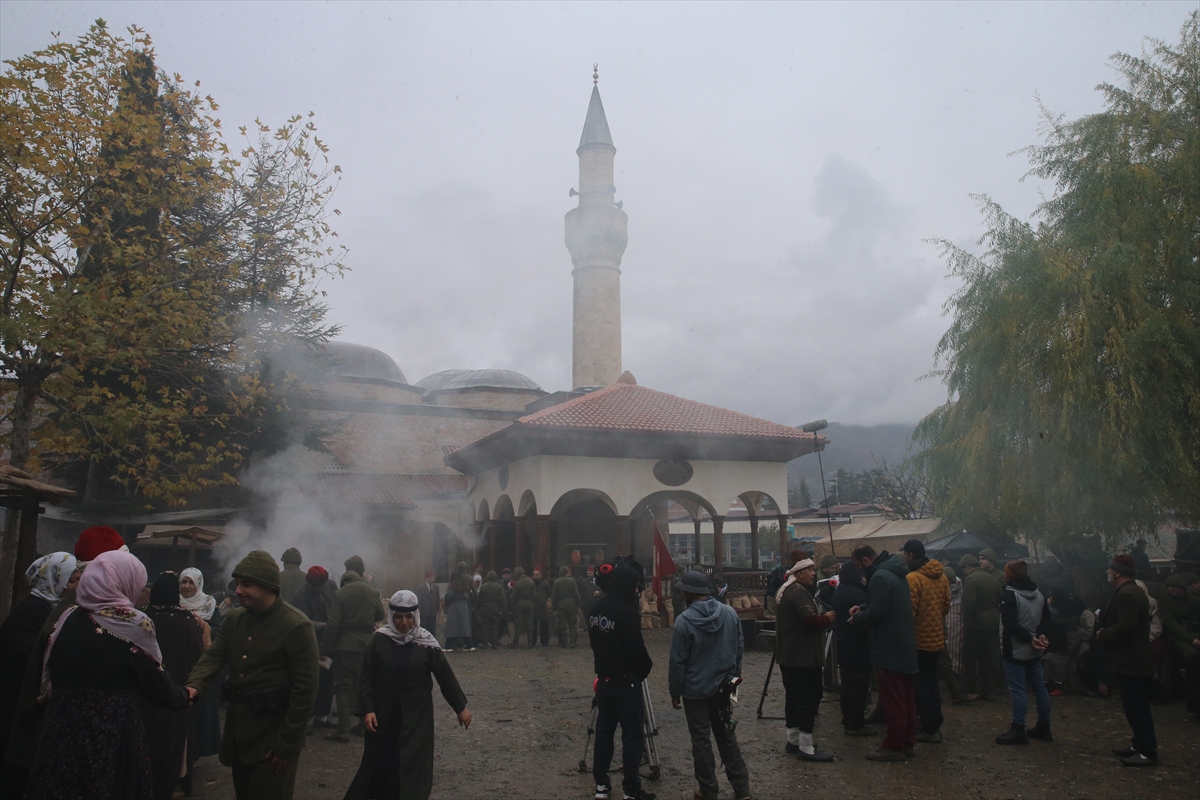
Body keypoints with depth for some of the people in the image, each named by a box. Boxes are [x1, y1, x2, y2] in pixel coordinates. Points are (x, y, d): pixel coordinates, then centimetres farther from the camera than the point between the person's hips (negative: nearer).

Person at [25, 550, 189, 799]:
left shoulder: (67, 618, 1)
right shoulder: (134, 624, -14)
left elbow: (49, 680, 10)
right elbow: (157, 685, -8)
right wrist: (183, 697, 11)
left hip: (61, 730, 5)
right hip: (114, 737, -5)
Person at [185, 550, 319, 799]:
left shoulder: (297, 626, -16)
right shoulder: (234, 619, 7)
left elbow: (305, 689, -16)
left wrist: (286, 745, -16)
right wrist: (195, 685, -23)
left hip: (273, 738, -7)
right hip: (238, 733, 7)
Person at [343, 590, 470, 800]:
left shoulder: (426, 643, -8)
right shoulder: (380, 640, -7)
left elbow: (446, 675, -2)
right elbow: (366, 677, -4)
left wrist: (460, 707, 2)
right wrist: (367, 709, -14)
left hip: (416, 713, -1)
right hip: (384, 712, 1)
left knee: (413, 764, 0)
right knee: (378, 761, 11)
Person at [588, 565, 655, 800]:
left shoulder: (596, 609, 4)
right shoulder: (625, 612, -21)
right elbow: (636, 648, -17)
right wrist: (646, 667, 1)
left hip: (604, 679, 8)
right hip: (625, 681, -8)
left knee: (604, 731, 14)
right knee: (632, 735, 1)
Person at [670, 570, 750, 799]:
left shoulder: (684, 620, -18)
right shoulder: (730, 613, -3)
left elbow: (678, 661, -13)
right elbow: (739, 649, 7)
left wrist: (675, 692, -2)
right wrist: (734, 677, 21)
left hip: (695, 690, -5)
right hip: (723, 686, 5)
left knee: (701, 740, 7)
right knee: (726, 735, 16)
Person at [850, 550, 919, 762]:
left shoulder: (880, 577, -19)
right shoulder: (896, 574, 12)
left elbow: (877, 613, -23)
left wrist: (857, 618, -5)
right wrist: (863, 608, 10)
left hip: (889, 648, -10)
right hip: (905, 645, 10)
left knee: (892, 700, -2)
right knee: (906, 698, 16)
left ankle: (893, 747, 4)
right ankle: (907, 742, 24)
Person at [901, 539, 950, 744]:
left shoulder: (913, 578, -20)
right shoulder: (941, 576, 4)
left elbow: (909, 611, -20)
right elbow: (946, 606, 11)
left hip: (918, 640, -7)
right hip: (936, 638, 7)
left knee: (920, 684, 2)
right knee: (932, 681, 18)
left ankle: (930, 729, 4)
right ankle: (935, 725, 24)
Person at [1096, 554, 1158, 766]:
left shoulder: (1126, 595, -21)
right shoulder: (1133, 592, 14)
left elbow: (1124, 627, -28)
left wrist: (1102, 635, -12)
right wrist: (1104, 629, 4)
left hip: (1131, 662, -11)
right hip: (1134, 659, 11)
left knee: (1137, 708, -3)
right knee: (1137, 707, 17)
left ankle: (1147, 752, 3)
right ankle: (1139, 745, 26)